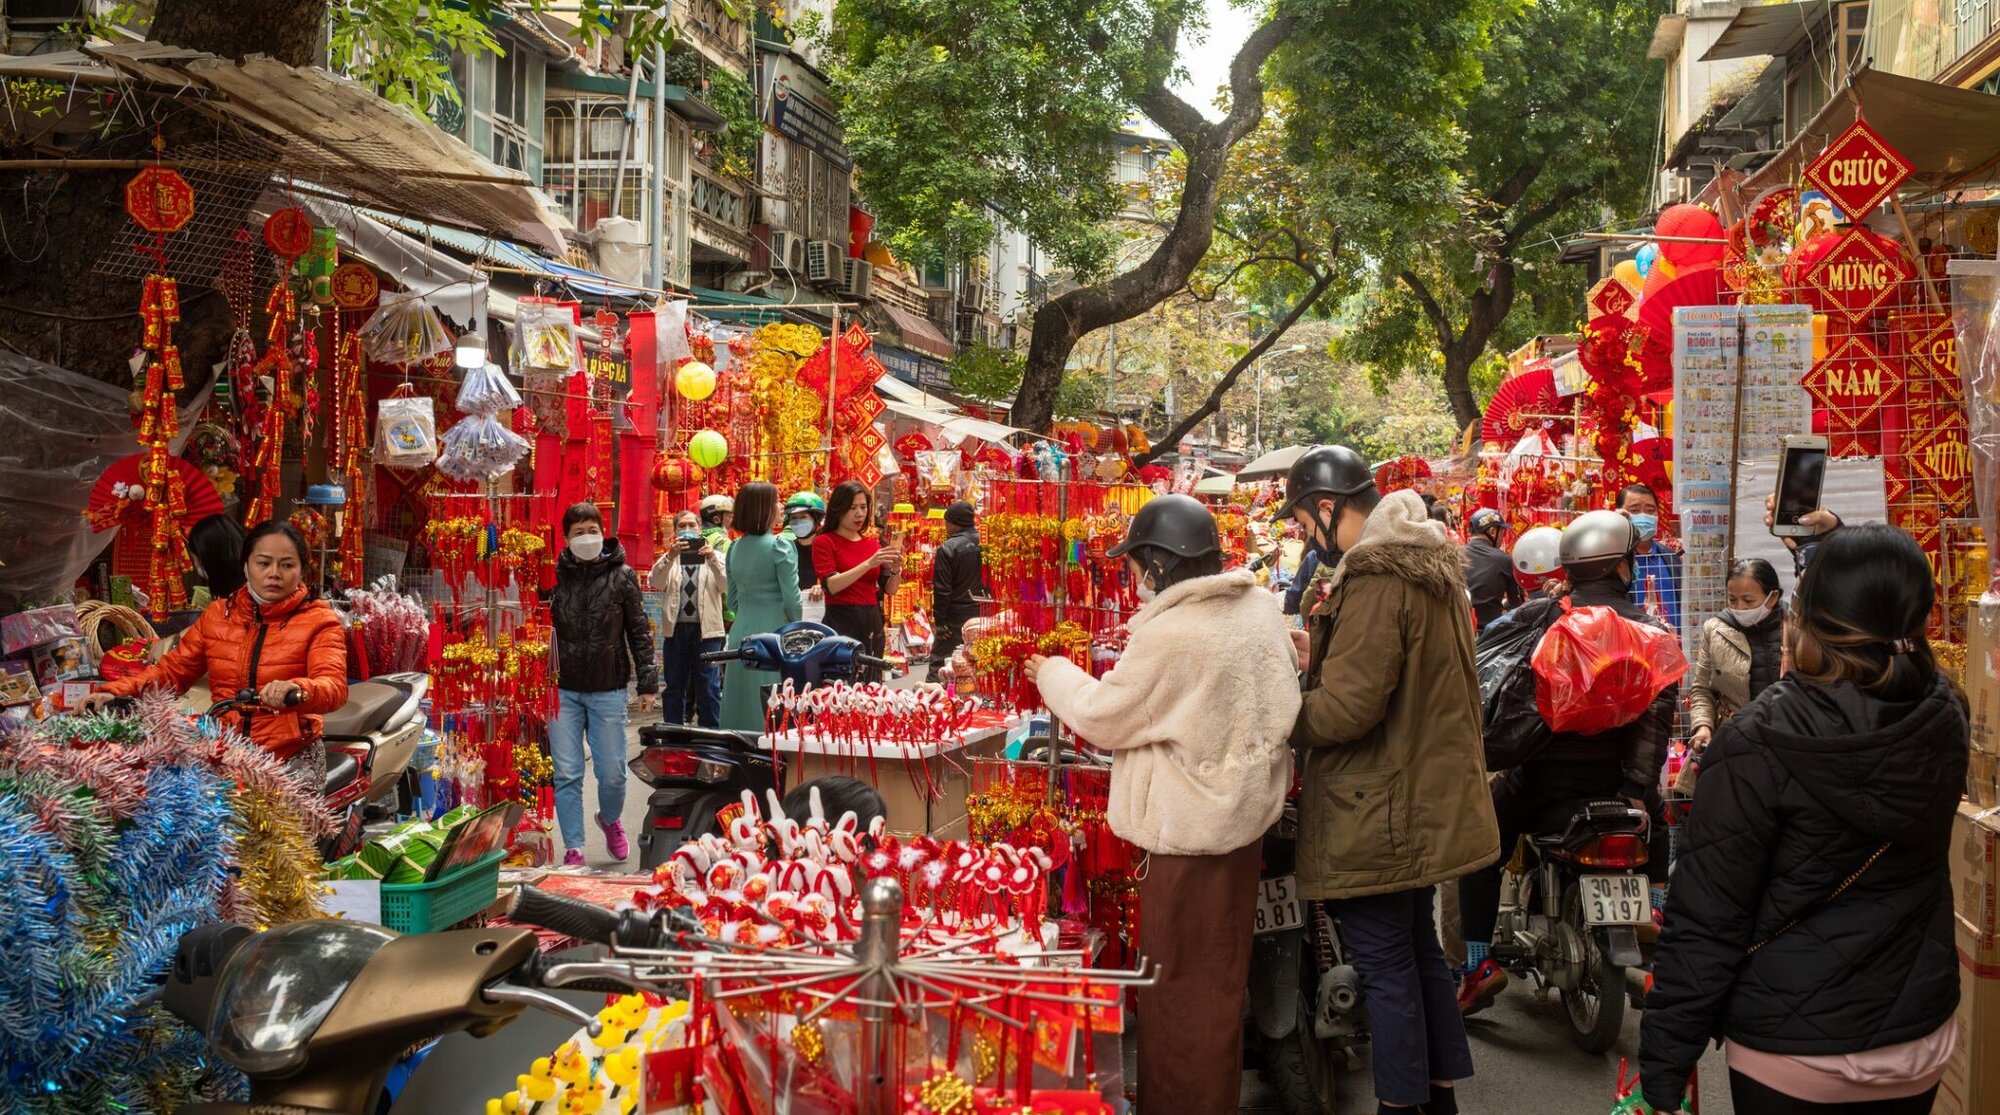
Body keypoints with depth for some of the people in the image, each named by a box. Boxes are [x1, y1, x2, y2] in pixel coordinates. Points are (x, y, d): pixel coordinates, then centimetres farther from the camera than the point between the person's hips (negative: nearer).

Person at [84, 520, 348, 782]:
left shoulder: (319, 621, -3)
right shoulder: (217, 614, 11)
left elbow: (334, 687, -18)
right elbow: (172, 670, 12)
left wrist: (298, 691, -41)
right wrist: (115, 692, -5)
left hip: (293, 758, -4)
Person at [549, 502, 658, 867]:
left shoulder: (621, 576, -1)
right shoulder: (555, 575, 0)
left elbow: (639, 631, 3)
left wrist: (647, 681, 0)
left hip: (608, 689, 0)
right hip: (563, 690, 0)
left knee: (612, 772, 6)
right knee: (567, 774, 2)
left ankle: (610, 818, 37)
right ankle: (573, 848, 15)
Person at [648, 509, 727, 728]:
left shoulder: (715, 557, 9)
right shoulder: (668, 559, 10)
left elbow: (726, 585, -6)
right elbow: (655, 583, -7)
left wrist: (712, 559, -22)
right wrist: (670, 556, -23)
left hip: (706, 629, -1)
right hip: (676, 629, 1)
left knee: (709, 687, -1)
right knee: (674, 687, 8)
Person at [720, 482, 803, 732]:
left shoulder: (735, 548, 9)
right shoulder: (779, 545, -10)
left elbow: (732, 600, 13)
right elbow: (791, 598, -11)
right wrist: (797, 628, 3)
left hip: (741, 634, 6)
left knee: (741, 707, 10)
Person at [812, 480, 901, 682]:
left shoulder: (873, 543, 12)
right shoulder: (825, 542, -2)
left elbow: (890, 590, 9)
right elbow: (831, 585, -17)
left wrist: (896, 570, -12)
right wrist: (869, 563, -23)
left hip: (872, 623, 5)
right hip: (841, 622, -5)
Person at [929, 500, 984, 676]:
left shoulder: (947, 548, -13)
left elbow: (942, 590, -14)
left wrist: (941, 622, -9)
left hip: (957, 616, -5)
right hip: (983, 615, 5)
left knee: (938, 664, 1)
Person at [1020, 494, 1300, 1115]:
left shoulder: (1169, 635, -25)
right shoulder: (1260, 608, -1)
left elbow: (1100, 716, -14)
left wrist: (1053, 673, 6)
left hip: (1192, 827, -9)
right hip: (1247, 808, 9)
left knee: (1180, 982, 6)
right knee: (1222, 972, 22)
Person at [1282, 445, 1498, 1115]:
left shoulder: (1376, 577, -21)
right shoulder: (1429, 561, 11)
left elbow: (1345, 708, -25)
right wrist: (1319, 662, 9)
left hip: (1380, 815, -10)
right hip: (1427, 801, 10)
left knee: (1386, 966, 1)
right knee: (1419, 948, 20)